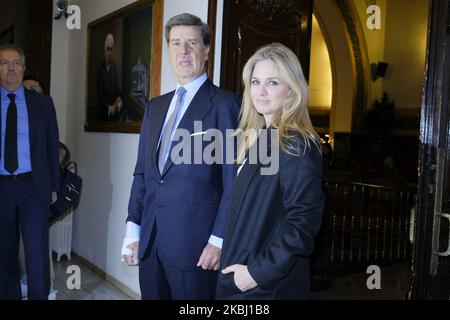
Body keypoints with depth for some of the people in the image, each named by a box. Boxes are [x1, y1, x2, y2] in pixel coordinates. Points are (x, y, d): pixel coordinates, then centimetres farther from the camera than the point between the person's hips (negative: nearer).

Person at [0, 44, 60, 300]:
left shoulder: (43, 103, 4)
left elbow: (52, 146, 7)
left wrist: (54, 187, 5)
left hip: (33, 186, -1)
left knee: (38, 252, -1)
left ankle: (40, 295, 13)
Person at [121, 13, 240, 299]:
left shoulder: (225, 104, -7)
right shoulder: (155, 106, 13)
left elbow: (234, 179, -10)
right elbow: (142, 173, 13)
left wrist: (219, 239, -13)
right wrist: (133, 230, 10)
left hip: (195, 243, -6)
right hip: (150, 241, 6)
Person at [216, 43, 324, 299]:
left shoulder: (296, 146, -18)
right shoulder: (258, 139, 7)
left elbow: (303, 224, -23)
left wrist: (258, 272, -19)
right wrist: (235, 264, 6)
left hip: (270, 286, -7)